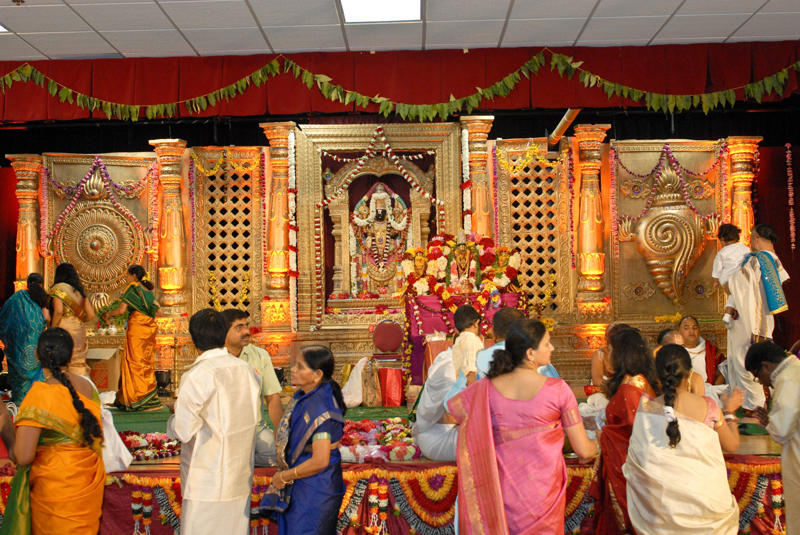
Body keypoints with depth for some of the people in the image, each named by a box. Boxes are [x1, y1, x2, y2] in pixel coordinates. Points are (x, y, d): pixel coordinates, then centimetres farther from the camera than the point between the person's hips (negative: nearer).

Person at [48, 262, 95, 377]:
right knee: (78, 363, 9)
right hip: (79, 331, 5)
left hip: (63, 330, -5)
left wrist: (52, 329, -8)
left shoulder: (58, 288, -2)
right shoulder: (79, 290, 13)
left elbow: (58, 311, -17)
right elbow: (91, 315, 8)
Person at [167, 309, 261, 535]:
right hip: (240, 475, 6)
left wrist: (174, 416, 7)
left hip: (206, 481, -6)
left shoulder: (196, 376, -17)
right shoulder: (247, 370, 1)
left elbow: (183, 431, -16)